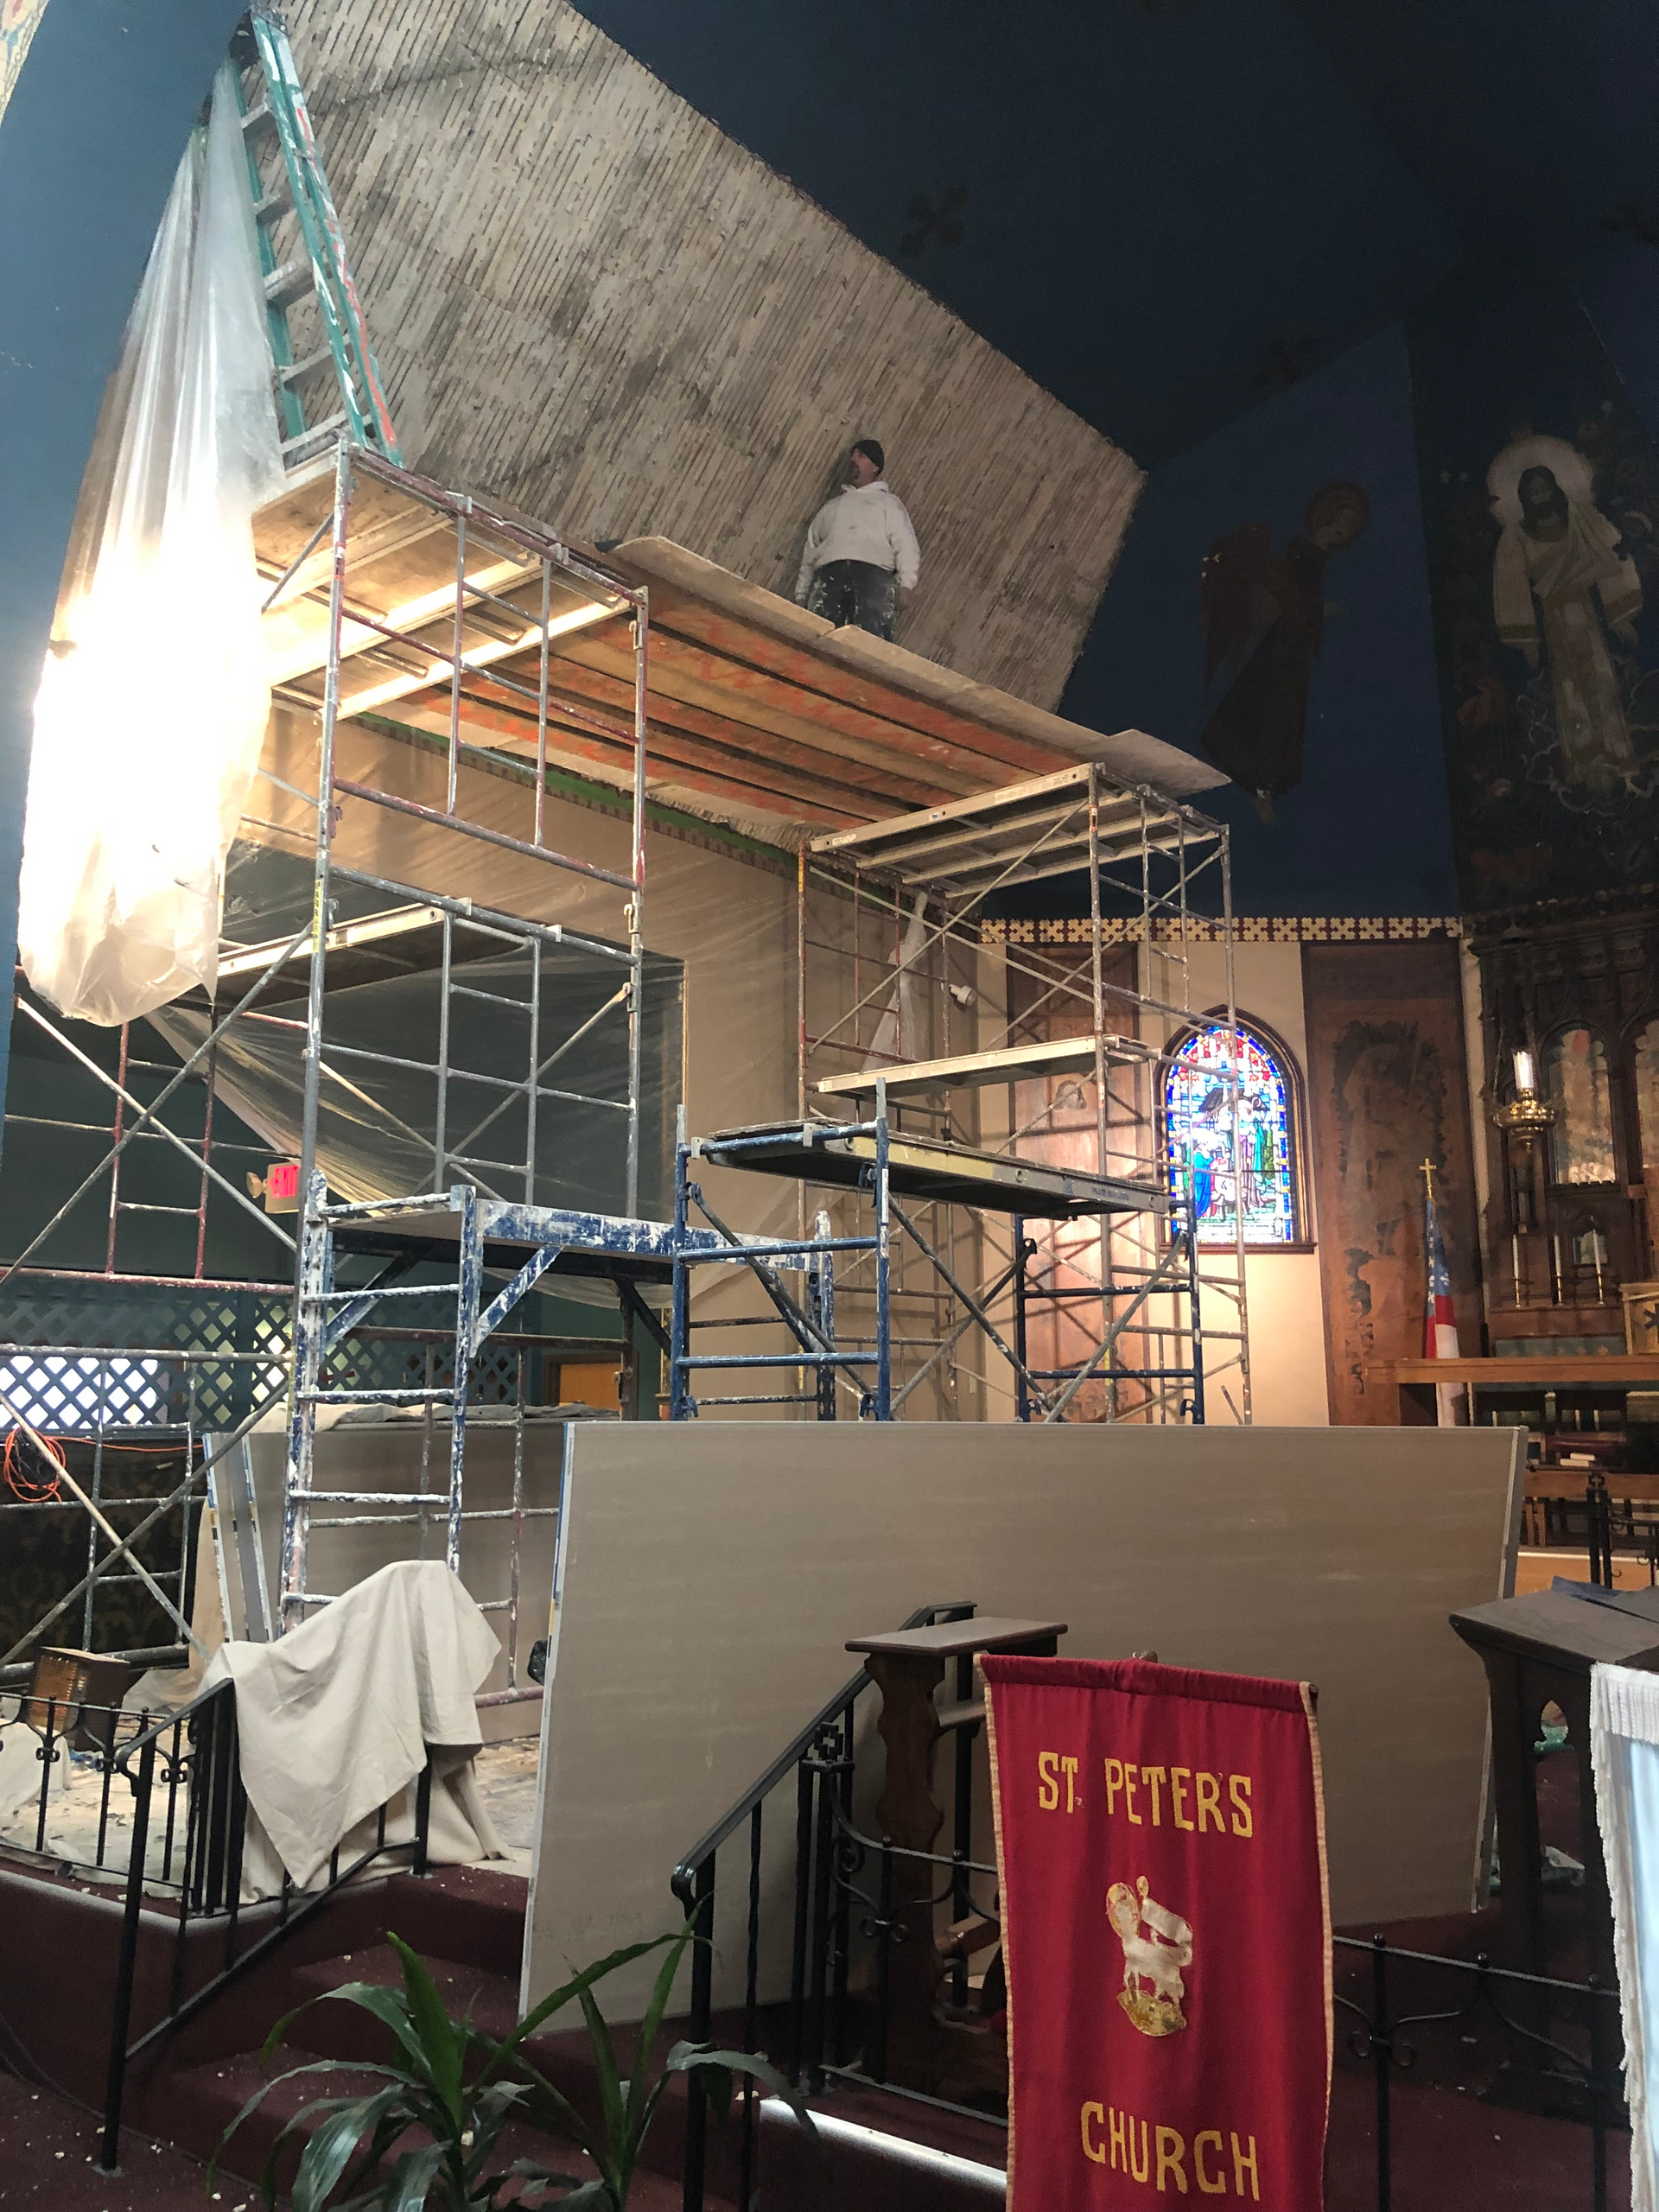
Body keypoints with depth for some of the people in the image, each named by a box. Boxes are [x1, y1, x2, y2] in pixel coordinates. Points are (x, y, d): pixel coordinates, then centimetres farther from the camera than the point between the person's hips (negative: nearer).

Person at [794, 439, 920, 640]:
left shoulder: (888, 502, 27)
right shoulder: (831, 506, 37)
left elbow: (905, 545, 12)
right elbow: (809, 553, 30)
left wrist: (906, 583, -6)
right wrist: (802, 593, 18)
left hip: (873, 571, -2)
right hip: (829, 572, 2)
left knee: (871, 637, -30)